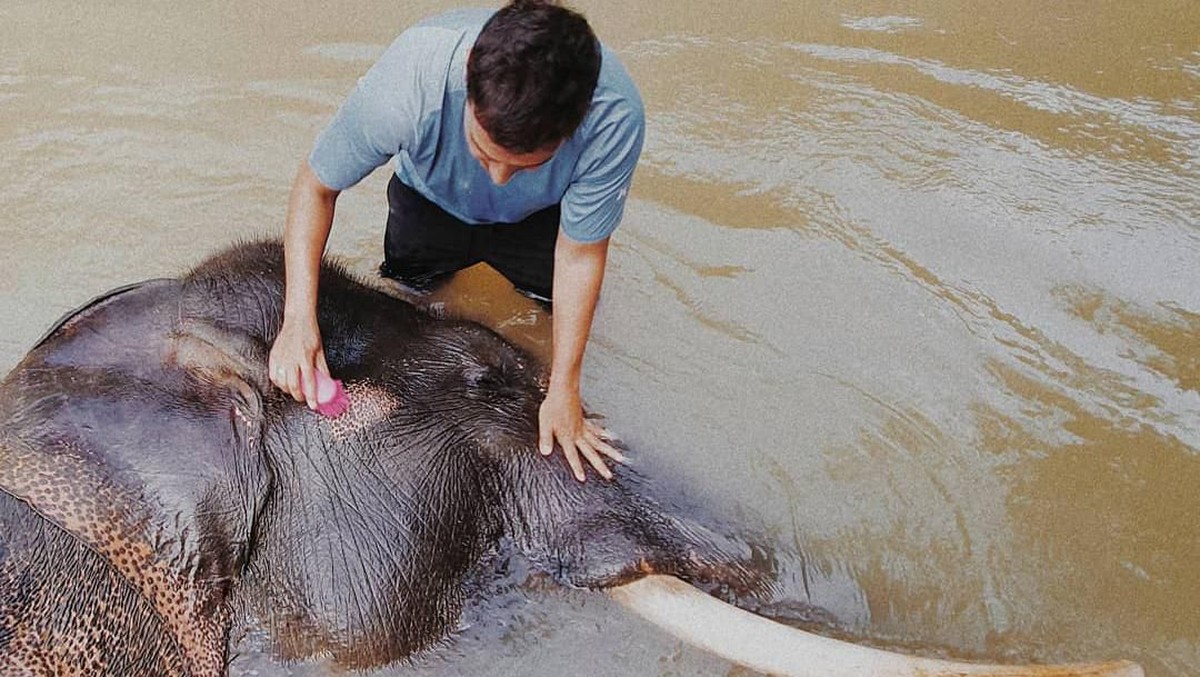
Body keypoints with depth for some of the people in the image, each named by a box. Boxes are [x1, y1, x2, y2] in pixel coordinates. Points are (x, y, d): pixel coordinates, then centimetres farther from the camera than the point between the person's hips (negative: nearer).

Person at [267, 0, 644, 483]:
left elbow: (578, 256, -26)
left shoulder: (615, 118, -42)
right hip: (432, 201, 0)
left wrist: (563, 392, -23)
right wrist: (299, 320, -34)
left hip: (539, 218, 0)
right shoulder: (406, 85, -43)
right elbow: (316, 186, -25)